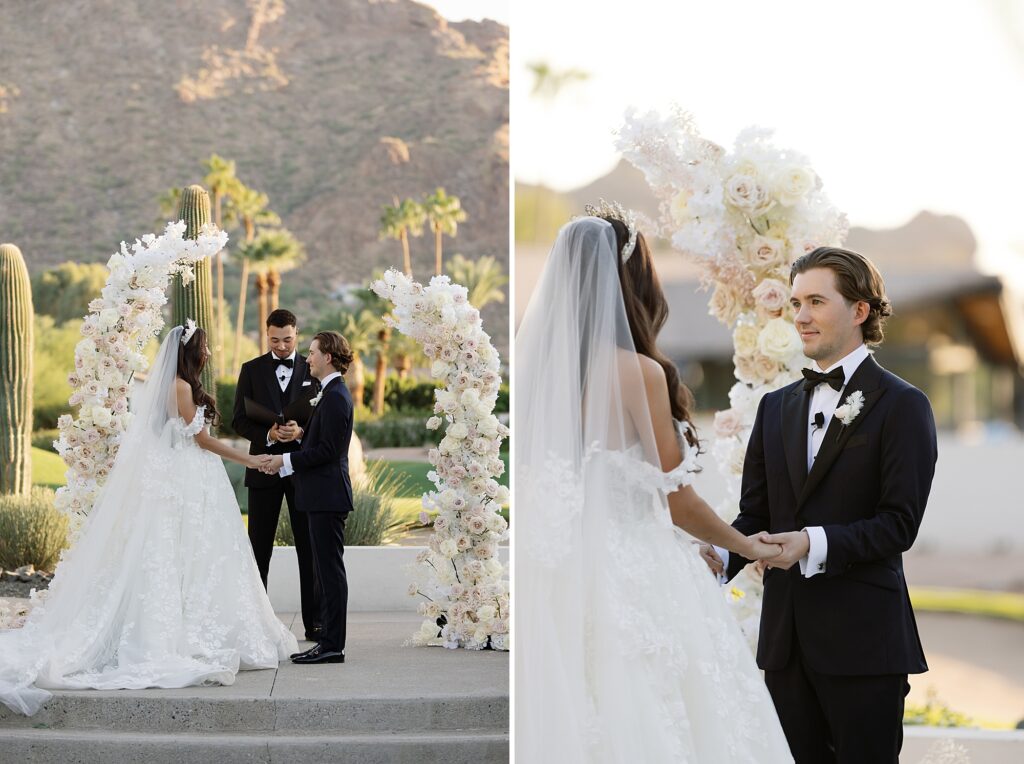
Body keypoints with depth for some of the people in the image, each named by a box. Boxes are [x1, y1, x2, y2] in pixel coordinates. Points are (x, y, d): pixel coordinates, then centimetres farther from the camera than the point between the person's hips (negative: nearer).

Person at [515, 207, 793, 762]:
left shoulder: (536, 362, 3)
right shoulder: (638, 372, -12)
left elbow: (537, 481, 8)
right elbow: (675, 499, -8)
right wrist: (747, 546, 7)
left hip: (556, 578, 6)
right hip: (633, 579, -6)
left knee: (567, 718, 9)